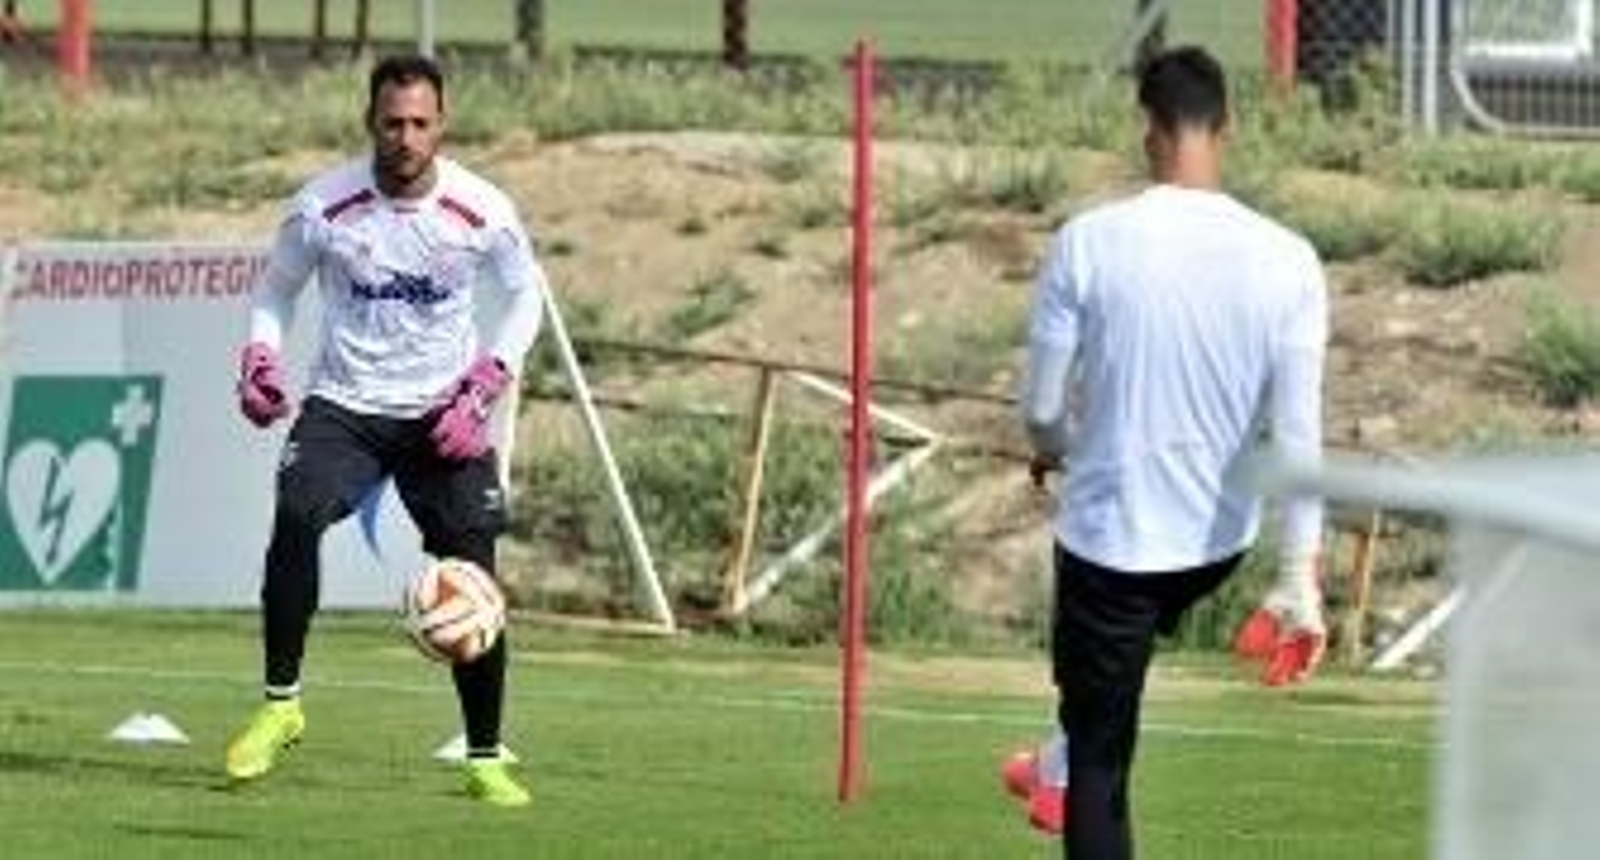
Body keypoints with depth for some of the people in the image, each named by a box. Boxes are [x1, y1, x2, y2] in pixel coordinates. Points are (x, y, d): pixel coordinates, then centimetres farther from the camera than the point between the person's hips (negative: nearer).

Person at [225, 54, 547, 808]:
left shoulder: (480, 209, -10)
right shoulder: (324, 205, -10)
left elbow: (525, 294, 7)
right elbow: (276, 287, 7)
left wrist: (484, 386, -5)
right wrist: (260, 359, -11)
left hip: (443, 412, 0)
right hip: (344, 405, 0)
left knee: (473, 573, -6)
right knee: (296, 518, -27)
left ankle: (485, 758, 8)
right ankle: (281, 704, -14)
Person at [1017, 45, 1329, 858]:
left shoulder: (1087, 243, -16)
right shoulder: (1286, 262, -10)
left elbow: (1041, 408, -7)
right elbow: (1299, 432, -11)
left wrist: (1055, 450, 17)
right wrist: (1299, 577, -8)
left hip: (1110, 537, -4)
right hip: (1218, 541, 4)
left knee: (1099, 759, 3)